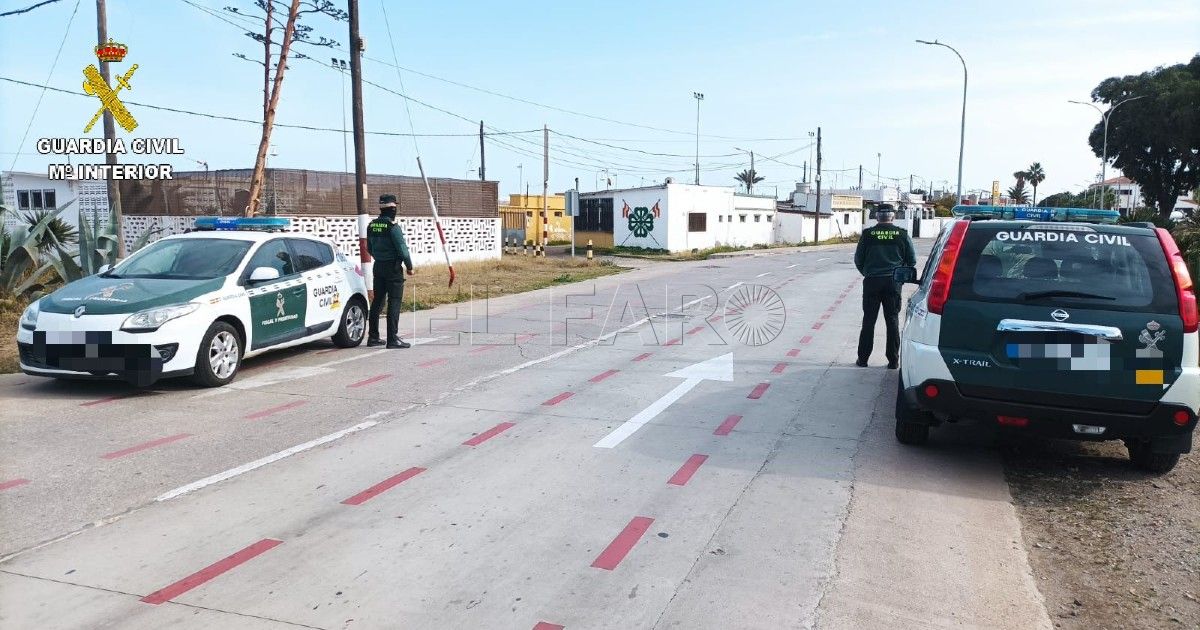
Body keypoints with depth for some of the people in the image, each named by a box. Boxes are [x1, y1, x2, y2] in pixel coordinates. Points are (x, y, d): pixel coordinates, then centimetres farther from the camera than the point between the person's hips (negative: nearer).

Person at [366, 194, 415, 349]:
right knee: (394, 302, -5)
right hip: (393, 268, -7)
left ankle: (373, 337, 19)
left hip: (378, 267, 7)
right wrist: (409, 266, -4)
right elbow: (402, 249, -15)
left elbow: (369, 248, 16)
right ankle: (392, 338, -7)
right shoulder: (393, 227, -15)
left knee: (377, 301, 13)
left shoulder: (372, 225, 7)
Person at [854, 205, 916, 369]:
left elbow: (858, 259, 2)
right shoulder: (902, 234, -1)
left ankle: (863, 358, 10)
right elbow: (912, 260, 3)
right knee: (892, 320, 7)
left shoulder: (867, 234, -3)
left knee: (868, 320, 7)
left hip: (872, 281, 0)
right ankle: (893, 360, 8)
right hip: (893, 282, 1)